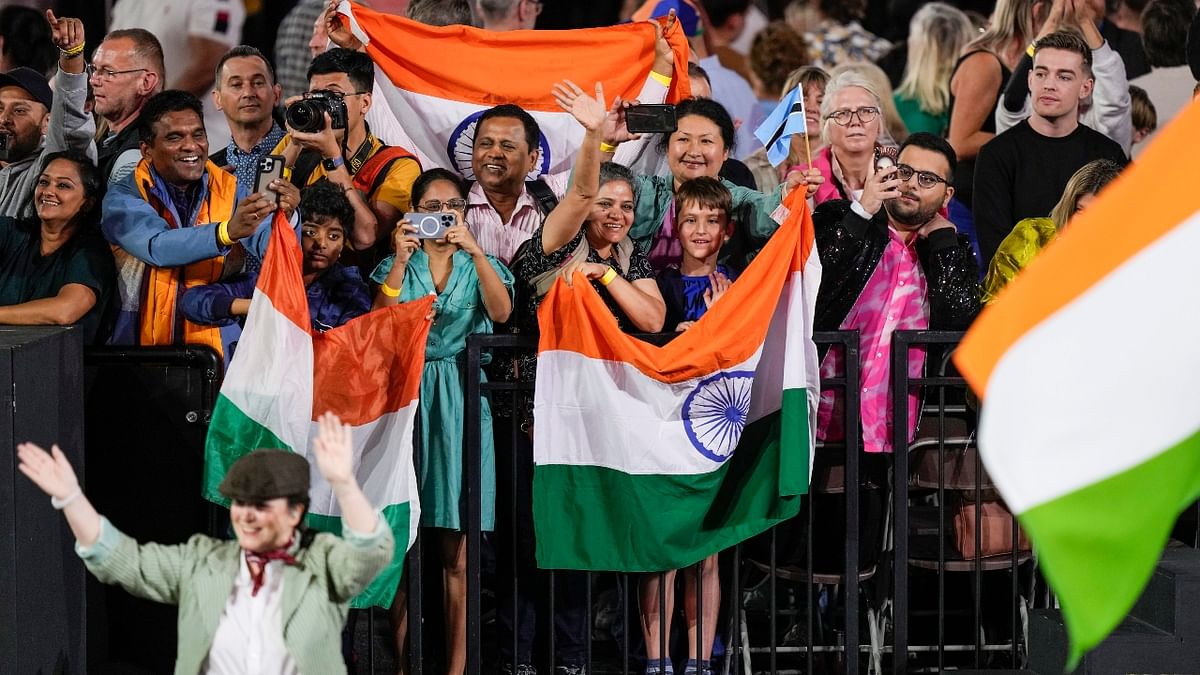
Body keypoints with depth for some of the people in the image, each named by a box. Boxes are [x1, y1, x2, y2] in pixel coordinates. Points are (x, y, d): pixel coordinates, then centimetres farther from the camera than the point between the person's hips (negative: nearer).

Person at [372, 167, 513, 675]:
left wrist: (475, 251, -20)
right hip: (407, 396, 0)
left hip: (462, 404, 0)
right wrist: (401, 261, -16)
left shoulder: (479, 266, 10)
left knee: (457, 556, -1)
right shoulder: (398, 266, 10)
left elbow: (501, 312, -10)